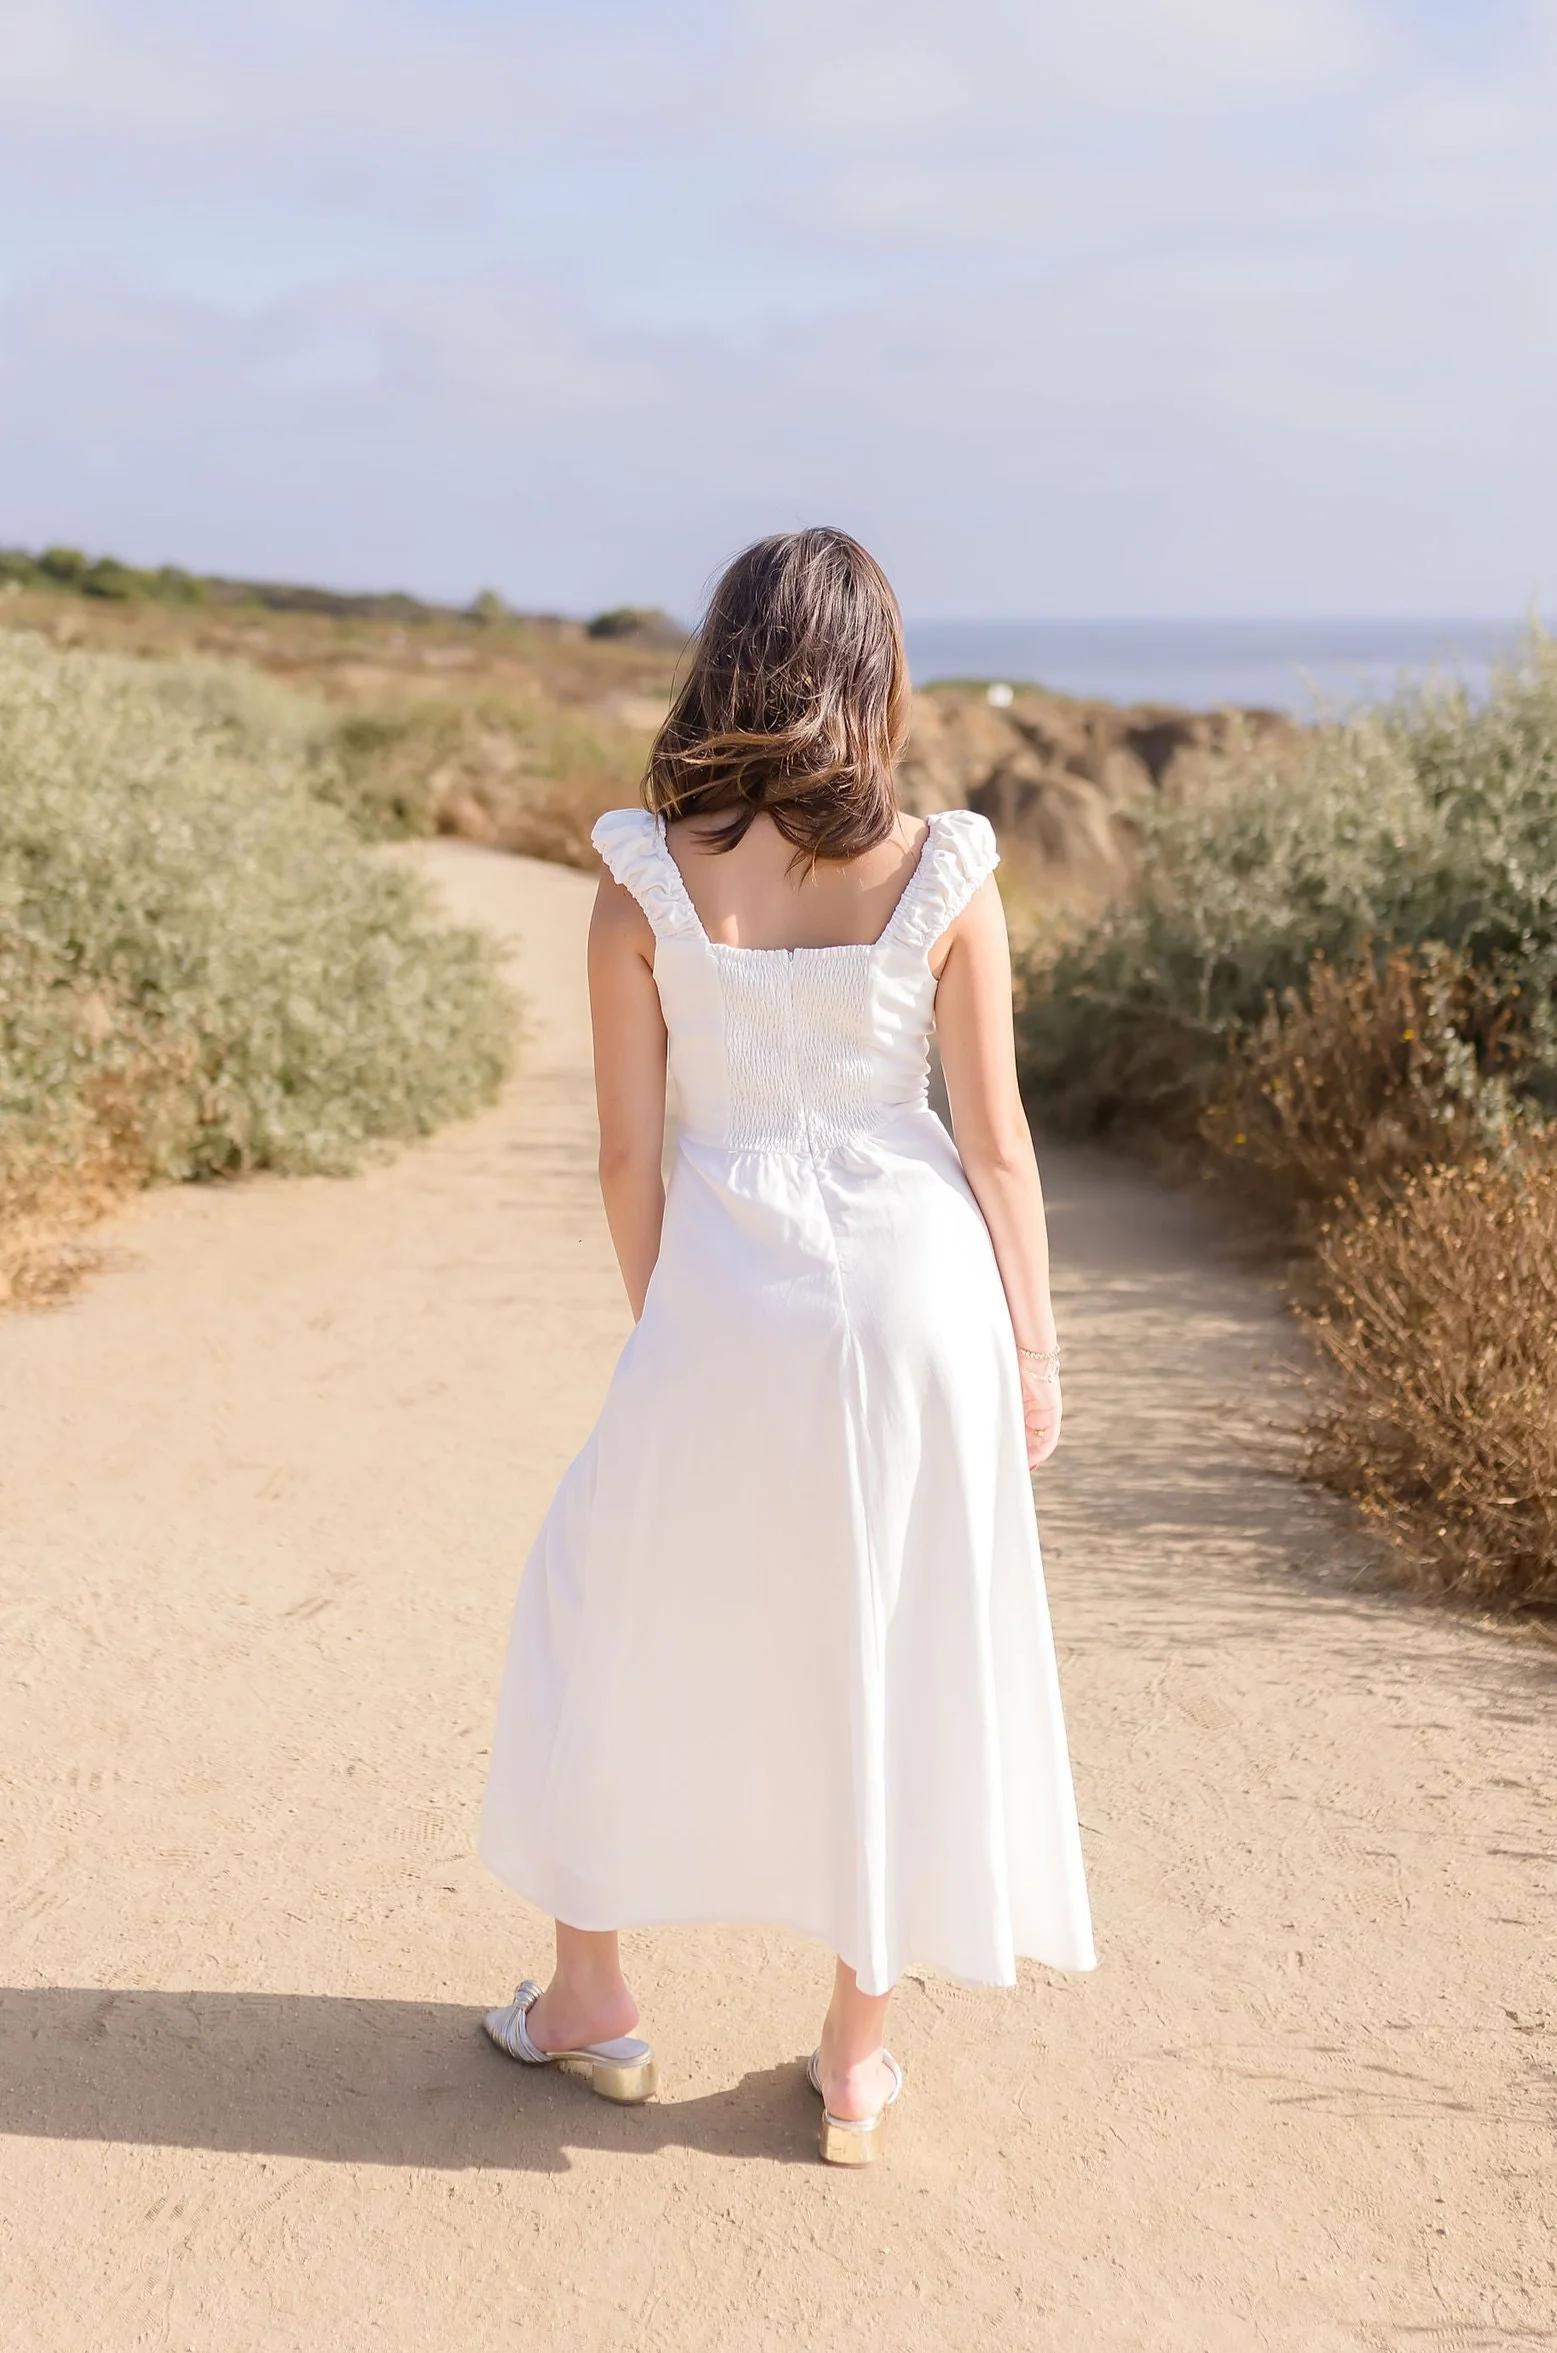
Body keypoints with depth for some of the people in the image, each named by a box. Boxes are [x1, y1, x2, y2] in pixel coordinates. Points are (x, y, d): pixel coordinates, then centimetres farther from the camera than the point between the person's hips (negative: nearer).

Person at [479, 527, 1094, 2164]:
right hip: (918, 1286, 1)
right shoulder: (942, 875, -6)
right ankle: (857, 2060, 26)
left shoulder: (644, 876, -6)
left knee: (612, 1607, 21)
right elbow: (996, 1142, -3)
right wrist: (1034, 1348, 8)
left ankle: (589, 1997, 32)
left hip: (724, 1293, 0)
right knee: (901, 1655, 14)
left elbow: (628, 1150, -3)